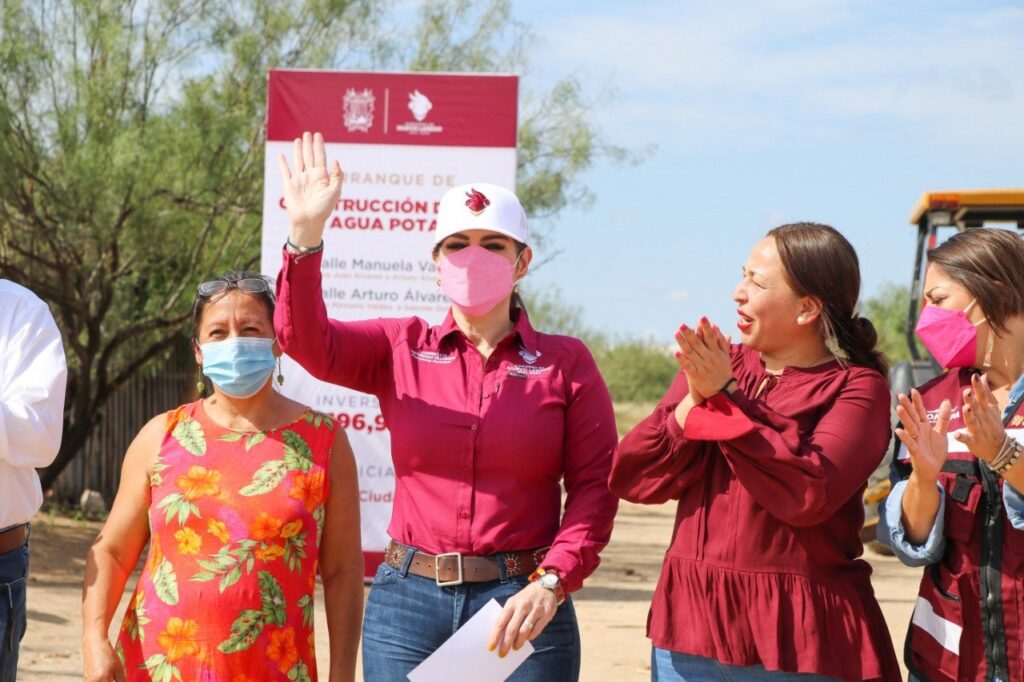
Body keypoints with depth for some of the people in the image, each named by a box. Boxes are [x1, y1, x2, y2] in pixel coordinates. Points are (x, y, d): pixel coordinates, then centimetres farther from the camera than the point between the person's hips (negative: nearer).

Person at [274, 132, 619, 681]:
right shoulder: (401, 348, 7)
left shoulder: (565, 362, 2)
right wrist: (305, 235, -22)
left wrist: (551, 584, -15)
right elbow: (308, 341, -9)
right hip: (407, 600, 1)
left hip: (523, 608, -1)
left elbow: (594, 486, -3)